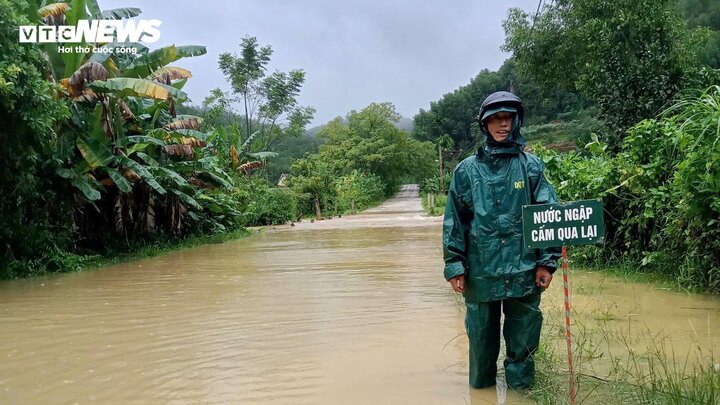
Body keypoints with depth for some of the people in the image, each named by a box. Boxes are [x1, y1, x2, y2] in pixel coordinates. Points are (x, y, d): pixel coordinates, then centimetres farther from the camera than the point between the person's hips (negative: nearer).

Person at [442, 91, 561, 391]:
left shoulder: (531, 166, 2)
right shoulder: (467, 170, 3)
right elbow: (454, 221, 3)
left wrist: (547, 261, -5)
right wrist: (454, 266, -2)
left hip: (524, 272, 0)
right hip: (481, 273, 1)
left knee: (523, 341, 9)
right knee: (481, 340, 13)